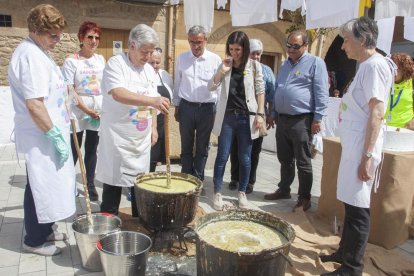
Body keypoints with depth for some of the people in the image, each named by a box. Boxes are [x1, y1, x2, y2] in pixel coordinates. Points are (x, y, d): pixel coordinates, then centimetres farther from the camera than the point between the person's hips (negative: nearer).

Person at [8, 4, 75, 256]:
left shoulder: (39, 52, 14)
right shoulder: (30, 55, -19)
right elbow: (34, 104, -25)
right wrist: (55, 136, -21)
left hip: (49, 133, 10)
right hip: (41, 137, -10)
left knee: (49, 184, 18)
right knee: (41, 187, 2)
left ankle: (45, 230, 34)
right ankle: (34, 240, 19)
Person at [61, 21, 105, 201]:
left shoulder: (101, 59, 7)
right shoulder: (71, 61, -7)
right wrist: (87, 110, -15)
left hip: (99, 113, 4)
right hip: (78, 113, -4)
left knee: (91, 151, 11)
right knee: (74, 151, 1)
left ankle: (90, 185, 22)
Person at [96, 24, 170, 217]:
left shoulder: (149, 70, 11)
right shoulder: (116, 64, -11)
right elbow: (118, 94, -28)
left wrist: (153, 128, 10)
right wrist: (152, 100, -37)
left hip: (142, 137, 6)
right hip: (118, 136, -6)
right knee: (114, 180, 2)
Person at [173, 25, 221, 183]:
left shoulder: (215, 60, -3)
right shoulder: (182, 58, 3)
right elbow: (177, 84, 9)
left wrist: (217, 110, 0)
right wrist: (176, 107, 10)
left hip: (207, 108, -1)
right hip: (186, 107, 1)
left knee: (202, 148, 9)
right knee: (186, 147, 9)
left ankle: (198, 180, 22)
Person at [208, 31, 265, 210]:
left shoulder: (254, 65, 2)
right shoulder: (225, 65, 8)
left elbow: (260, 91, 2)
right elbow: (211, 87, 4)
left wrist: (260, 114, -6)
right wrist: (222, 71, -10)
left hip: (246, 117, -1)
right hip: (227, 116, 1)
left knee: (245, 158, 6)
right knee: (222, 156, 1)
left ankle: (242, 193, 20)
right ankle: (217, 193, 11)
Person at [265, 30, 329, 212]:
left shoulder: (315, 63, -4)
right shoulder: (285, 64, 18)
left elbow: (321, 93, -9)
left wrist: (317, 118, -14)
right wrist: (273, 114, 19)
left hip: (301, 121, -7)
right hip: (282, 119, 7)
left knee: (303, 163, 1)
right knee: (284, 159, 16)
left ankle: (304, 198, 12)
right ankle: (284, 190, 29)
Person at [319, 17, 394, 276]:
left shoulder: (375, 65, -13)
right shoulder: (366, 65, 16)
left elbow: (377, 112, -20)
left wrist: (367, 156, -22)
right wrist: (357, 151, 21)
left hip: (361, 147, -10)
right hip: (353, 145, 10)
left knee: (358, 207, -1)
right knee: (351, 203, 17)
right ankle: (345, 252, 31)